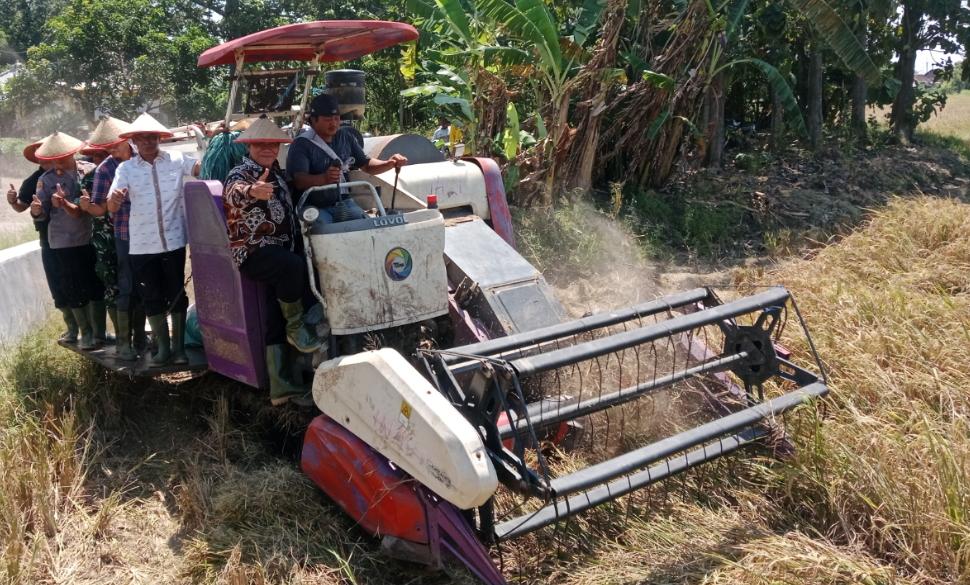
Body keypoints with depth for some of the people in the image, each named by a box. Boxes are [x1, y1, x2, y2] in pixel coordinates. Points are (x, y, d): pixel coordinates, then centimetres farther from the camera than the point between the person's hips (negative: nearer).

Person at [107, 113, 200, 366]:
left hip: (173, 241, -1)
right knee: (152, 298, 9)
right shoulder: (125, 168, 2)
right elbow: (112, 208, -8)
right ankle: (163, 347, 23)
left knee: (176, 294, 8)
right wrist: (115, 198, -29)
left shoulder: (176, 160, 2)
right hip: (141, 246, 1)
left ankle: (178, 347, 19)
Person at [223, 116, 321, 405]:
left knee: (278, 315, 3)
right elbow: (235, 191, -34)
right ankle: (297, 327, -15)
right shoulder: (240, 174, -8)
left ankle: (279, 386, 4)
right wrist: (252, 191, -57)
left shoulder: (276, 173, 16)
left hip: (279, 250, 8)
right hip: (253, 252, -7)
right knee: (295, 266, -35)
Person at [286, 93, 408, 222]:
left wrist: (389, 164, -2)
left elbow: (366, 165, 18)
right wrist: (324, 178, -41)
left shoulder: (345, 137, 12)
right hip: (315, 206, -5)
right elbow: (299, 180, -21)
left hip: (343, 203, 5)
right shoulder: (301, 144, -8)